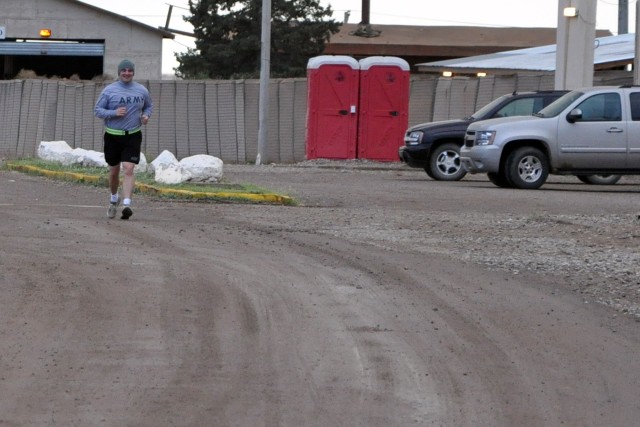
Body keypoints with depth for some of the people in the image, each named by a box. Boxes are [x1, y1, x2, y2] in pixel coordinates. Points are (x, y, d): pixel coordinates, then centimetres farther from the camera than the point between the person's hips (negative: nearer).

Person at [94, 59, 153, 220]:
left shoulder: (141, 91, 5)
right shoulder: (109, 91, -2)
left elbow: (149, 106, 21)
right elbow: (98, 110, -1)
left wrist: (146, 115, -1)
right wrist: (114, 113, -18)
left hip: (133, 136, 0)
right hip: (113, 136, 0)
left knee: (128, 169, -16)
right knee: (114, 171, 13)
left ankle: (126, 205, -24)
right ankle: (114, 199, 39)